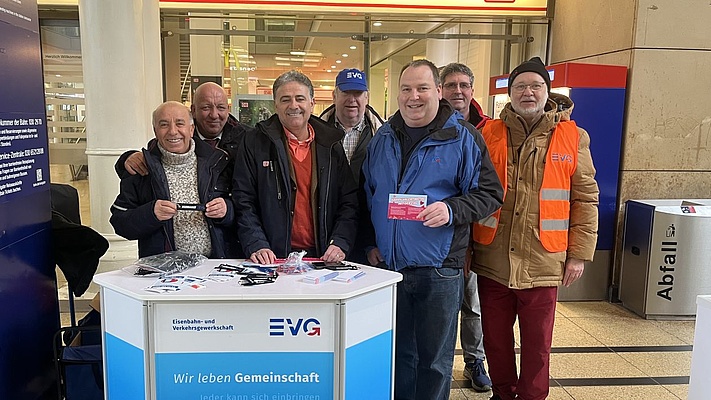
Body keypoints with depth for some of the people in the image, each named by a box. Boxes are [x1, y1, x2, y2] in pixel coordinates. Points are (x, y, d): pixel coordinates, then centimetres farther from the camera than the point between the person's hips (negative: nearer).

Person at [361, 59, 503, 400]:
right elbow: (367, 196, 17)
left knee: (434, 359, 9)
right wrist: (371, 242, 9)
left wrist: (452, 210, -22)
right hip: (387, 265, 4)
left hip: (438, 269, -4)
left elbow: (489, 193, -5)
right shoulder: (382, 139, 9)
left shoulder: (463, 138, -5)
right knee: (398, 353, 18)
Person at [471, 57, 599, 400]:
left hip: (543, 264, -1)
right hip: (492, 260, 1)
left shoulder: (573, 138, 1)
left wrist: (579, 254, 0)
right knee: (495, 338, 15)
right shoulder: (488, 134, 2)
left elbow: (585, 200, 4)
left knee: (537, 343, 11)